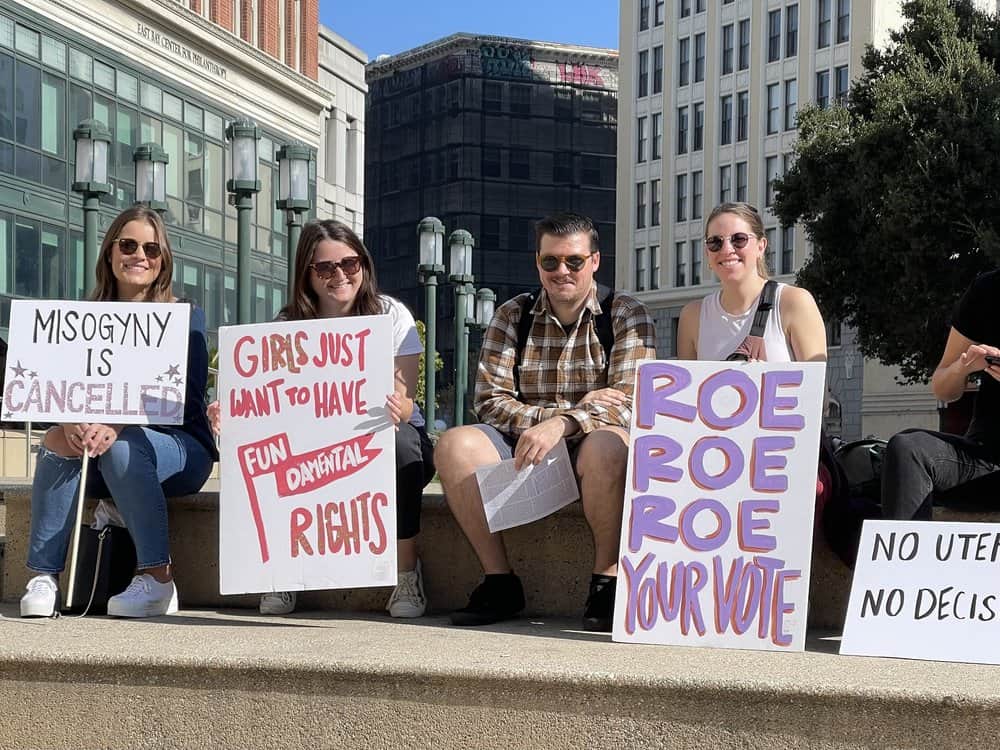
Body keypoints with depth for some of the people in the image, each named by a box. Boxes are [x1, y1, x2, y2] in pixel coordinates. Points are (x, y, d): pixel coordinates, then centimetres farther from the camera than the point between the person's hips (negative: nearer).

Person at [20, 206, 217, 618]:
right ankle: (43, 577, -28)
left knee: (124, 447, -34)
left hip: (177, 448, -3)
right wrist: (74, 422, -27)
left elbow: (186, 398, -13)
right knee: (58, 440, -27)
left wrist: (117, 425, -30)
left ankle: (157, 579, -28)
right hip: (104, 466, 3)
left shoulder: (186, 318, 1)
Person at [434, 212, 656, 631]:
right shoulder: (511, 317, 8)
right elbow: (490, 402, -2)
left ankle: (606, 581, -21)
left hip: (590, 448, -3)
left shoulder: (627, 316, 2)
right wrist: (577, 407, -17)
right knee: (455, 445, -24)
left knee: (607, 446, -38)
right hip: (523, 451, 3)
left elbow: (626, 403, -11)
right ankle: (499, 581, -16)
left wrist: (562, 424, -30)